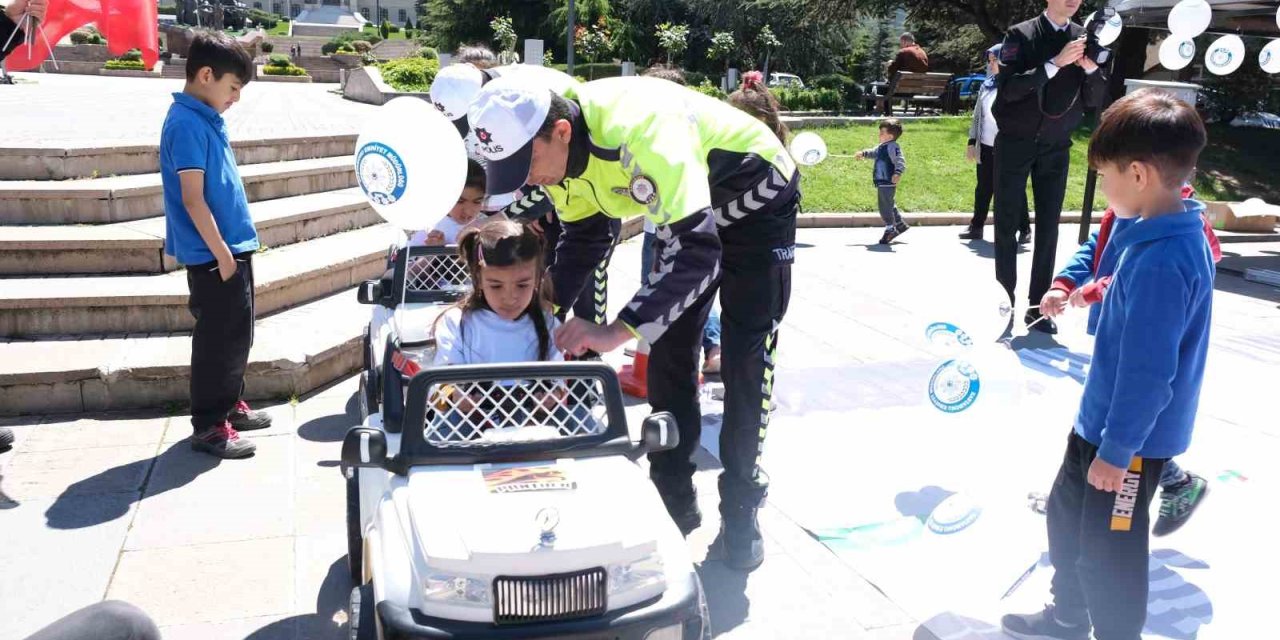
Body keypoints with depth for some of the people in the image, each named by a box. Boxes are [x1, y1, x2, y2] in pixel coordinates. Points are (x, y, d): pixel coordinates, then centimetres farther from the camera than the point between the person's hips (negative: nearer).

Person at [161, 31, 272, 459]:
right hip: (212, 254, -9)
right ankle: (209, 427, 8)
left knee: (237, 335, 18)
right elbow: (192, 199, -21)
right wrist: (221, 253, -18)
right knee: (219, 338, -1)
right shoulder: (187, 124, -18)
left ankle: (229, 405, 31)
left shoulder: (206, 118, 11)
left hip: (231, 246, 9)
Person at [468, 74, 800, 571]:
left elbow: (697, 251, -47)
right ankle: (674, 502, 15)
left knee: (745, 358, -9)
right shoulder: (561, 149, -15)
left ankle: (741, 512, 4)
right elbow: (584, 238, 2)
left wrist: (617, 330, -50)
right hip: (689, 211, 8)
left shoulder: (640, 132, -42)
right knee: (668, 353, 4)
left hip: (758, 199, -7)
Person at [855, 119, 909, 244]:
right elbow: (873, 152, 33)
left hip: (887, 183, -10)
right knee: (889, 206, 21)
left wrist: (898, 173, -40)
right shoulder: (882, 147, 14)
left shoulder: (892, 147, -17)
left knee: (885, 207, -4)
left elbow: (900, 161, -26)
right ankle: (900, 224, 32)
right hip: (882, 183, 10)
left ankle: (890, 229, 6)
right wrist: (863, 153, 18)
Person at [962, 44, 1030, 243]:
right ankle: (976, 227, 22)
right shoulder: (986, 86, 10)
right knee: (983, 189, 13)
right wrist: (972, 142, 11)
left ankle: (1024, 229, 9)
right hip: (986, 147, 6)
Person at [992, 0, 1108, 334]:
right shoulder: (1022, 34, -7)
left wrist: (1090, 66, -17)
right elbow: (1008, 88, -19)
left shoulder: (1083, 39, 3)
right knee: (1008, 224, 2)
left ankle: (1038, 306, 9)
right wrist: (1055, 63, -26)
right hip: (1015, 144, -3)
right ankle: (1004, 302, 9)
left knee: (1049, 227, 3)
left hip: (1056, 148, 3)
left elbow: (1096, 99, 1)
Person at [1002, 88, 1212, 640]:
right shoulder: (1165, 232, 1)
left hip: (1129, 437, -10)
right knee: (1066, 514, 26)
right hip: (1101, 419, 11)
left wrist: (1116, 451, -22)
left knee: (1109, 551, 7)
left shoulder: (1161, 262, -30)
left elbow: (1149, 372, -27)